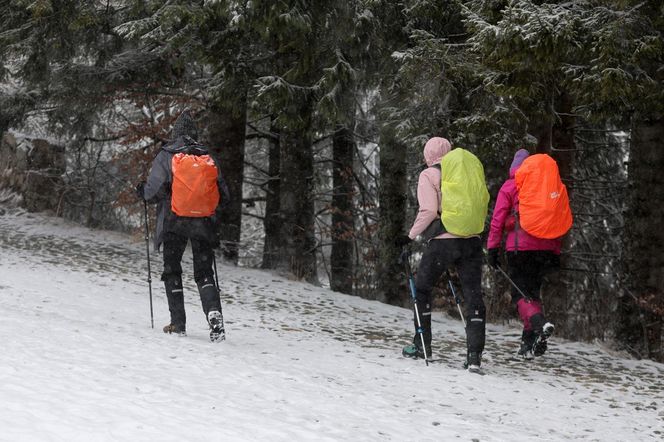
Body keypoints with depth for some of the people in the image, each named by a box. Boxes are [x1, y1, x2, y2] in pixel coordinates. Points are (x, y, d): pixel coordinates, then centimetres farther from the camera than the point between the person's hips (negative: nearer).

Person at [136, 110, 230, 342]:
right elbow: (223, 196, 6)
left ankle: (178, 323, 8)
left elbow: (155, 190, -11)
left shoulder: (165, 156, -3)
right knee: (204, 273, 6)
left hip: (174, 223, -2)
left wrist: (142, 192, 11)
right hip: (203, 224, 2)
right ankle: (214, 312, -17)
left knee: (172, 271, 11)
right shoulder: (208, 158, 6)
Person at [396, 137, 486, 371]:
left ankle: (422, 345, 21)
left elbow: (428, 211, -11)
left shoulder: (428, 175, -1)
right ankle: (474, 354, -9)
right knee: (473, 296, 2)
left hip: (442, 242, -3)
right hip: (471, 241, 4)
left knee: (421, 288, 17)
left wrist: (411, 236, -2)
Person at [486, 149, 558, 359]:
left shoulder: (509, 187, 3)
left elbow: (498, 219, -2)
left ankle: (539, 324, -31)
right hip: (546, 248, 4)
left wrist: (493, 247, 0)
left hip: (519, 247, -4)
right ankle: (529, 342, 8)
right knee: (533, 291, 15)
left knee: (520, 294, -2)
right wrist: (556, 251, 18)